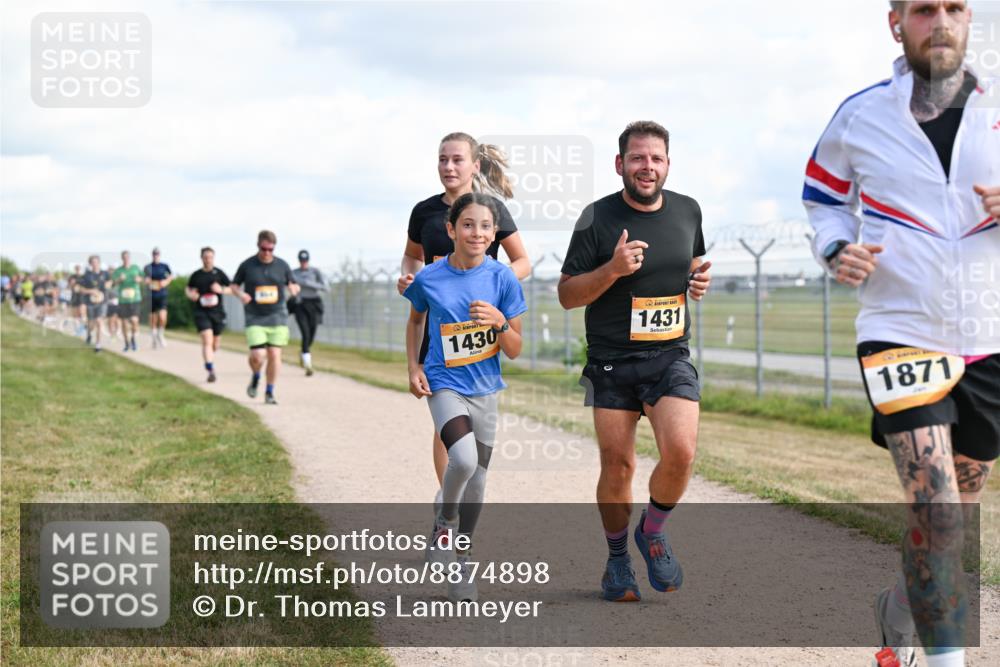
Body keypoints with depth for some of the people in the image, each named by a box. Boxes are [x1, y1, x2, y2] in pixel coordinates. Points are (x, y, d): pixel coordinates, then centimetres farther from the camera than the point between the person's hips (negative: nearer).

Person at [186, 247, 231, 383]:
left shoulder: (219, 273, 0)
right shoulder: (196, 275, 3)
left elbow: (232, 289, 4)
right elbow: (188, 289, 20)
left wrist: (221, 290, -16)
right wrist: (190, 294, -3)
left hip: (217, 311, 1)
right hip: (201, 312, -1)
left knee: (215, 343, 12)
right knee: (207, 340, -16)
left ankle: (210, 356, 46)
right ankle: (211, 370, -19)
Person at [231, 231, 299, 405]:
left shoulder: (282, 265, 3)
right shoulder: (247, 265, -1)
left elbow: (293, 284, 13)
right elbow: (234, 285, 10)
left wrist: (294, 288, -11)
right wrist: (240, 294, -11)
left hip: (277, 317, 2)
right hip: (255, 318, -2)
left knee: (274, 355, -2)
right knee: (257, 356, -13)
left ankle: (269, 393, 12)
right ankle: (255, 377, 21)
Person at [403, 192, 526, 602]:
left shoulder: (503, 279, -9)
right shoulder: (429, 279, -9)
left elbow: (514, 351, -5)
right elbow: (415, 321, 13)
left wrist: (500, 321, -23)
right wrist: (413, 367, 3)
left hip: (484, 388, 3)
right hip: (444, 384, -3)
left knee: (477, 481, 10)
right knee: (464, 460, -27)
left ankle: (461, 559, 28)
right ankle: (445, 521, 3)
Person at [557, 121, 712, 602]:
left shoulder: (687, 211, 6)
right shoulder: (598, 218, -5)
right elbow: (566, 295, -3)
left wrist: (699, 281, 3)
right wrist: (613, 269, -20)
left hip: (670, 357, 2)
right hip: (611, 362, -2)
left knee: (680, 452, -18)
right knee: (617, 466, 1)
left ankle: (652, 532, 10)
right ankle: (617, 558, 25)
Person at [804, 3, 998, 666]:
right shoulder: (860, 116, 0)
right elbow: (823, 194, 14)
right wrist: (837, 249, -6)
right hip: (900, 332, -3)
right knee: (937, 509, -15)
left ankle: (900, 608, 40)